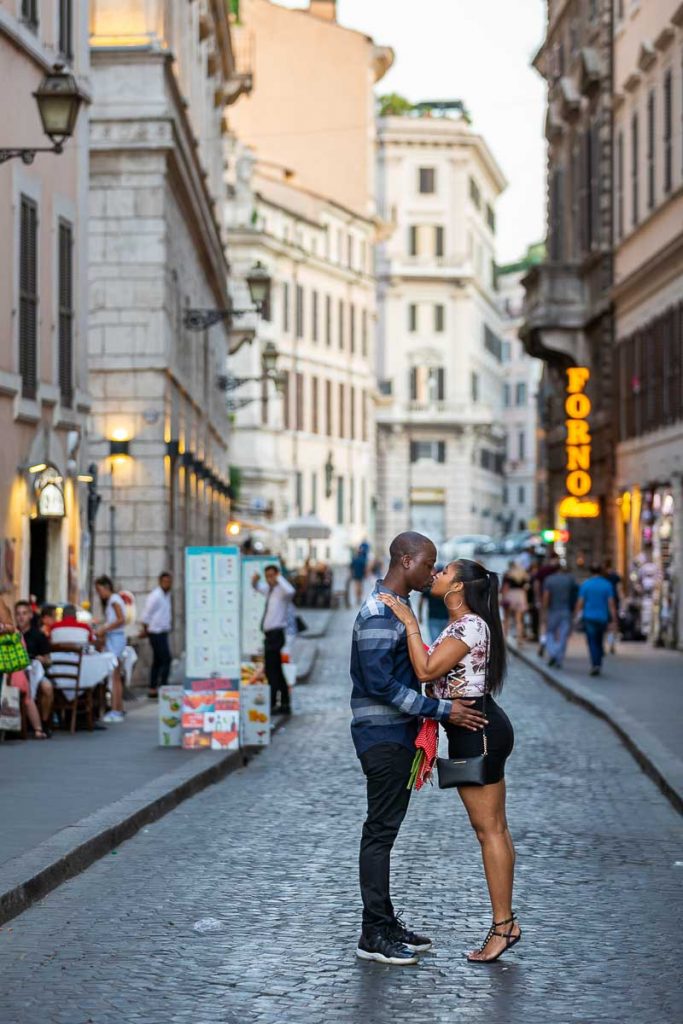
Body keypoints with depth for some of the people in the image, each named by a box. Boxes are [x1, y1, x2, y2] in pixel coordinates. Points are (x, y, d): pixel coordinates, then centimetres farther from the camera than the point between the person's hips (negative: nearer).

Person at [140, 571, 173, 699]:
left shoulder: (167, 595, 15)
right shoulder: (156, 595, -14)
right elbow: (146, 614, -13)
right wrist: (145, 629, -9)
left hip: (163, 632, 9)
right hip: (156, 633, -9)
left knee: (157, 661, 11)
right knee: (166, 659, -12)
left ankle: (152, 690, 14)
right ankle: (162, 688, -11)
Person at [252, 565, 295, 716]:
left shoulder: (281, 591, -10)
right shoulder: (269, 589, 15)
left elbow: (290, 591, -35)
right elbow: (256, 587, 35)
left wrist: (279, 578, -23)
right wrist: (255, 580, 12)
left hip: (276, 634, -10)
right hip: (270, 635, 10)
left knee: (271, 671, -11)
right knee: (277, 671, 13)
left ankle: (272, 705, -12)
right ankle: (285, 705, 19)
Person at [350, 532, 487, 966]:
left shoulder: (397, 606, 16)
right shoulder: (379, 612, -17)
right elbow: (380, 684, -24)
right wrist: (442, 710, -20)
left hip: (398, 735, 10)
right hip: (383, 736, -10)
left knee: (386, 829, 13)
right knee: (381, 831, -6)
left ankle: (385, 923, 20)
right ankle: (374, 935, -2)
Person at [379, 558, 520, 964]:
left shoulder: (470, 626, -16)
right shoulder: (463, 625, 16)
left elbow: (426, 671, -22)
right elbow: (435, 673, 16)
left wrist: (410, 621, -17)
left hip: (476, 731, -10)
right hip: (480, 729, 10)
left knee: (490, 830, -6)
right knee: (495, 828, 10)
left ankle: (503, 925, -2)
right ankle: (506, 921, 14)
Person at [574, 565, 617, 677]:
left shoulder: (585, 584, -2)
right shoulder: (607, 585, -1)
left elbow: (580, 602, -4)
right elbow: (611, 603, -5)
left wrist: (577, 616, 3)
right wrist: (614, 620, -4)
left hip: (589, 617, -2)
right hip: (602, 618, 2)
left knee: (592, 642, -3)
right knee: (599, 642, 17)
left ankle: (595, 664, -18)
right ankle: (598, 664, 16)